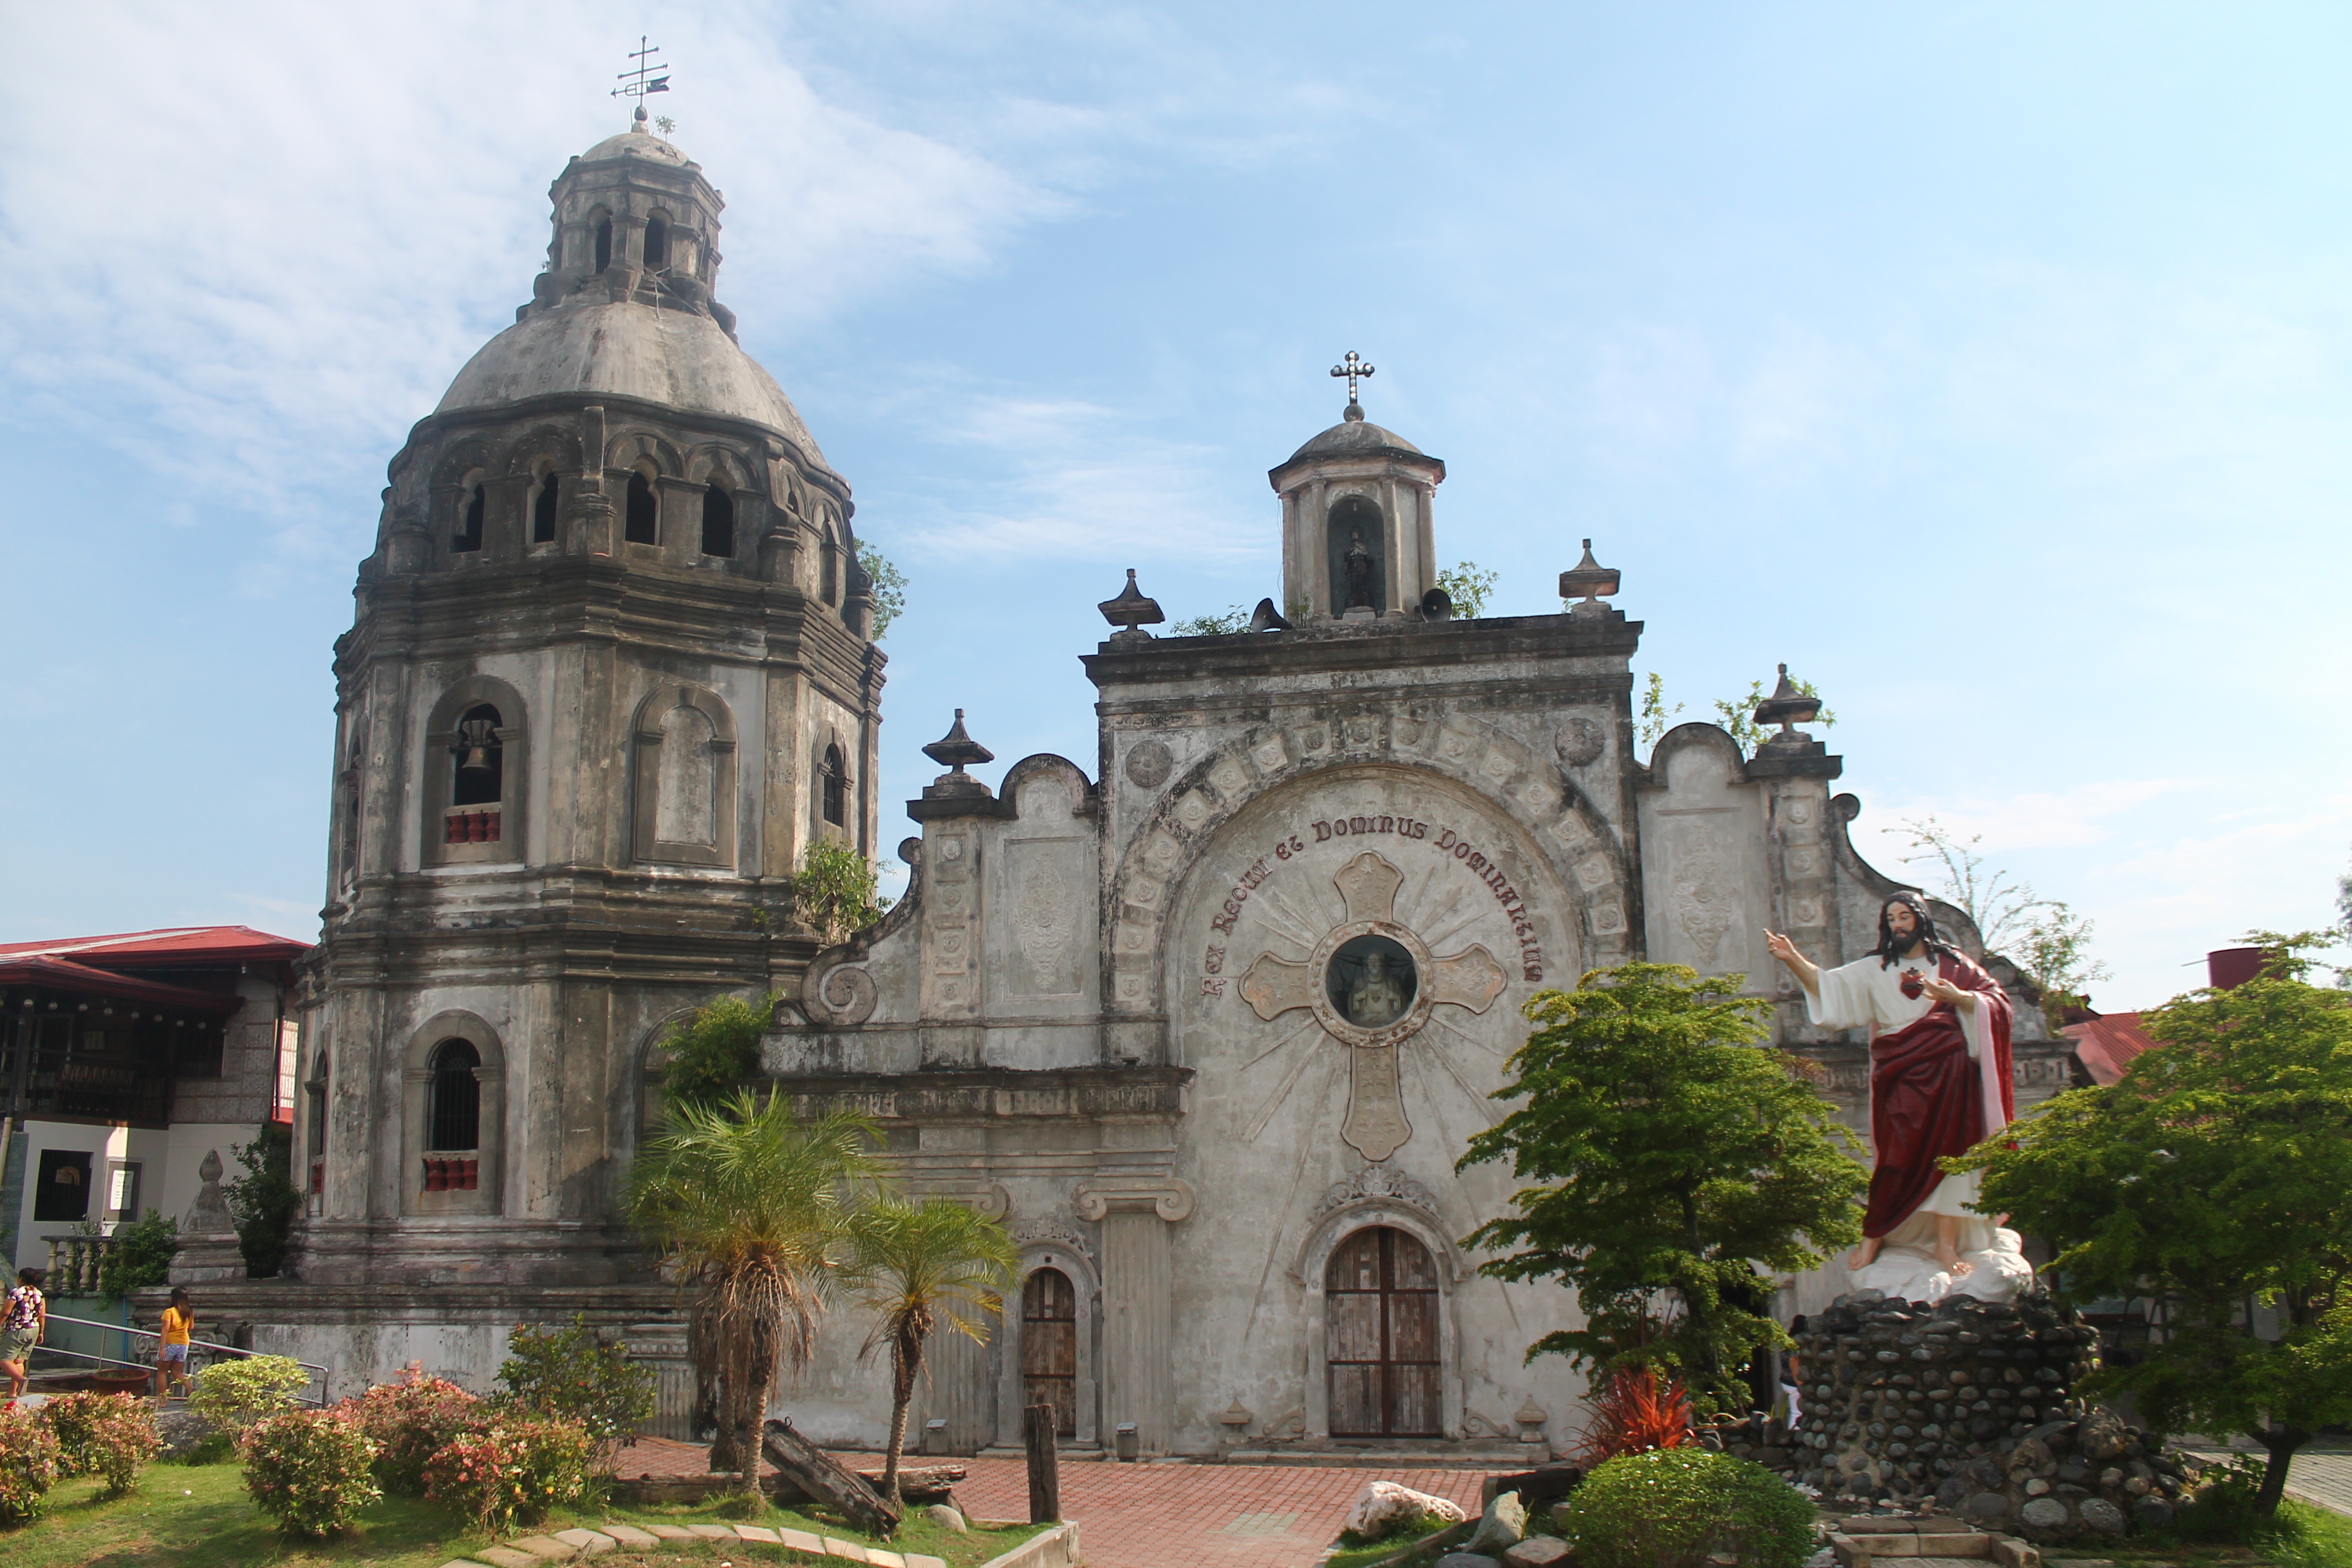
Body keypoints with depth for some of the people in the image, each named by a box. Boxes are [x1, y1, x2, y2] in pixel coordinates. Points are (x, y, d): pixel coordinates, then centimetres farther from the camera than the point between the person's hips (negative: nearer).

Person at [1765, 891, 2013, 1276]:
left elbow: (1998, 1001, 5)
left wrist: (1957, 997, -13)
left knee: (1947, 1149, -6)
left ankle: (1946, 1244, -3)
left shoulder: (1953, 964, 12)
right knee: (1898, 1153, -7)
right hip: (1898, 1074, 0)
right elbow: (1829, 985, 3)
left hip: (1947, 1070, 0)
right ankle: (1873, 1237, 1)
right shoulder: (1874, 970, 15)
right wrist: (1793, 959, -11)